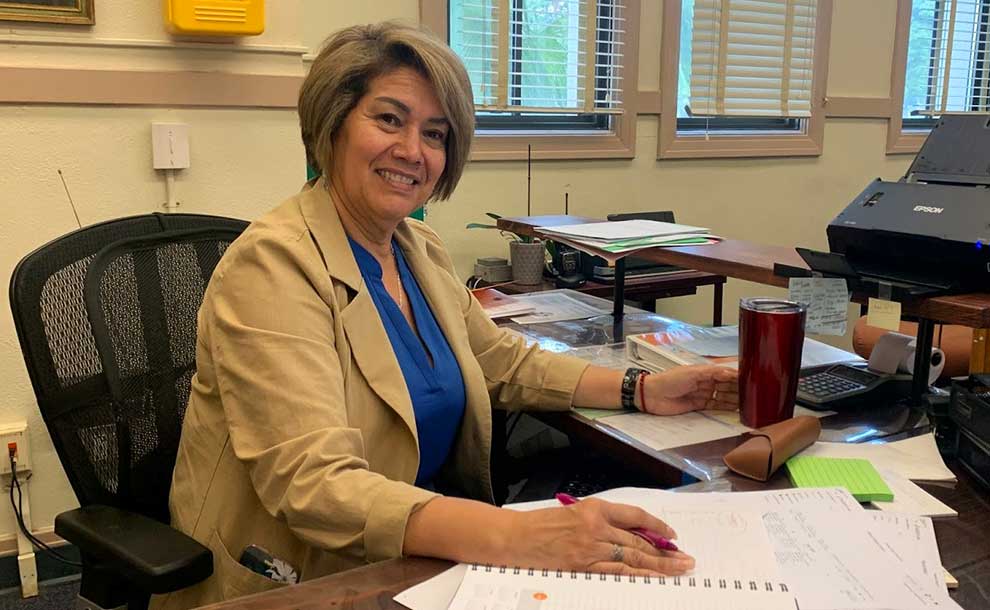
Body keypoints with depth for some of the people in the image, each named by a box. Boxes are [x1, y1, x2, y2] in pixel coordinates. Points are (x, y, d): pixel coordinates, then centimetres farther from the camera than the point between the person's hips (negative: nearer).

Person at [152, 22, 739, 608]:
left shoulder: (422, 250, 4)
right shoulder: (274, 263, -18)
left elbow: (505, 362, 18)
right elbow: (315, 484, -28)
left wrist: (641, 390, 6)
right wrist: (516, 535, -39)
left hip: (414, 562, 7)